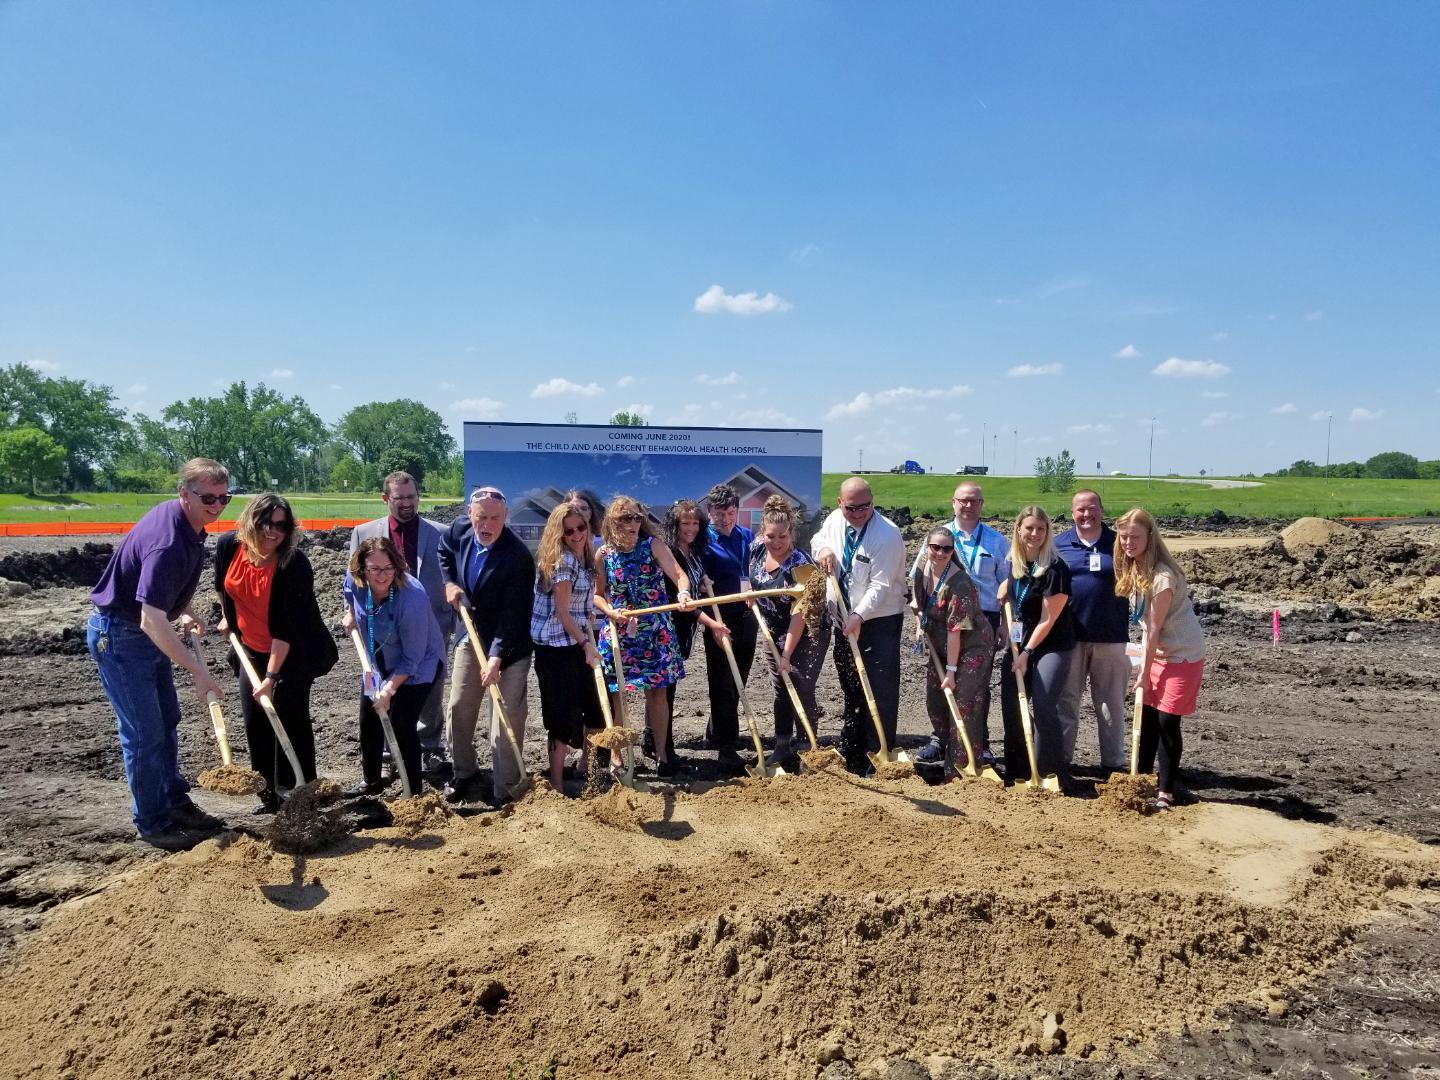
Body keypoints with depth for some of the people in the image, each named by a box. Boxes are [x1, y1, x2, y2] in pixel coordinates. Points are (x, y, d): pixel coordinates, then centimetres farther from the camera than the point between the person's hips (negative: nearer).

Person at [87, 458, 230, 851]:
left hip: (147, 633, 10)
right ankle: (151, 823, 11)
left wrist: (183, 613, 3)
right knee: (144, 733, -2)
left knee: (167, 722, 17)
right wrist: (199, 671, -36)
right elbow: (151, 621, -37)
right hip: (119, 636, -10)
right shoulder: (167, 543, -32)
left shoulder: (187, 524, -2)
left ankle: (175, 803, 29)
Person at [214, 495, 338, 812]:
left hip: (293, 652, -5)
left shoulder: (294, 565, -28)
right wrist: (227, 617, 23)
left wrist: (271, 676, -27)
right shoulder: (228, 546, -13)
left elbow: (286, 627, -27)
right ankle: (270, 795, 19)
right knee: (255, 723, 7)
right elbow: (222, 584, 12)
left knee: (291, 719, -4)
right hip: (251, 649, 5)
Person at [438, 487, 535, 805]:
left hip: (508, 644, -6)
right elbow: (445, 552, 16)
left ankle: (505, 790, 9)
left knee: (508, 716, -3)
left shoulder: (518, 556, -27)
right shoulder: (460, 530, -9)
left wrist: (496, 657, -31)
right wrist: (449, 582, -1)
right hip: (470, 635, 6)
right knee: (458, 707, 13)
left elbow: (513, 615, -26)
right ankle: (464, 772, 34)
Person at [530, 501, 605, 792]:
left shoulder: (584, 557, 8)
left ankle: (586, 763, 35)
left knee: (595, 704, 16)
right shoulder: (562, 560, -18)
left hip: (576, 643, 9)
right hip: (555, 646, -9)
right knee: (564, 713, -5)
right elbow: (561, 611, -19)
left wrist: (591, 614, 8)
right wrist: (586, 643, -19)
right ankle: (556, 783, 6)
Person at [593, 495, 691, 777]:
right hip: (618, 632, 1)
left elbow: (679, 575, -14)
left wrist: (683, 593, -35)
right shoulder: (604, 554, -1)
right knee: (617, 694, 3)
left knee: (657, 691, 4)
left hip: (654, 632, 0)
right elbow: (597, 594, 6)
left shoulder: (652, 546, -4)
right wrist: (610, 611, -14)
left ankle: (661, 753, 18)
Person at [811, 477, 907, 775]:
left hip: (880, 620, -7)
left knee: (880, 690, -7)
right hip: (846, 617, 7)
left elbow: (880, 586, -24)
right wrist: (823, 549, -4)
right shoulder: (835, 519, -1)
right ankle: (850, 754, 31)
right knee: (851, 688, 17)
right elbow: (817, 539, 19)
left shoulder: (887, 534, -21)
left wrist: (859, 615, -32)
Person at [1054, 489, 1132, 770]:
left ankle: (1114, 762, 18)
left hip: (1110, 638, 0)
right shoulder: (1058, 544, 5)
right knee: (1066, 701, 8)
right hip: (1069, 638, 1)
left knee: (1111, 703, 8)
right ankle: (1060, 759, 17)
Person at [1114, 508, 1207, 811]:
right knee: (1147, 717, 11)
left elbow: (1155, 628, -20)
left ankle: (1165, 791, 9)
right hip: (1157, 653, 8)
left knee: (1167, 721, -4)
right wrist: (1143, 663, 3)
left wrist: (1145, 673, -14)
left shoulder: (1162, 575, -25)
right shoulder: (1134, 569, 1)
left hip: (1183, 655, -8)